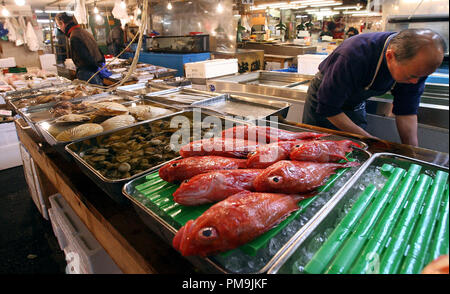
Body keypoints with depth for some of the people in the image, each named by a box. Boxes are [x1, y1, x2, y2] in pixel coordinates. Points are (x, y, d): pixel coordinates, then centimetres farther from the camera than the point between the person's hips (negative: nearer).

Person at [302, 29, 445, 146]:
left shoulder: (417, 64, -21)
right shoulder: (353, 55, -40)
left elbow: (407, 111, -11)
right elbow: (328, 108, -33)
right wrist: (369, 140, -30)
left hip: (356, 104, 5)